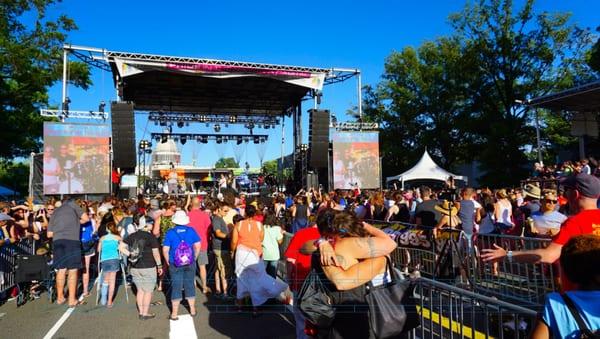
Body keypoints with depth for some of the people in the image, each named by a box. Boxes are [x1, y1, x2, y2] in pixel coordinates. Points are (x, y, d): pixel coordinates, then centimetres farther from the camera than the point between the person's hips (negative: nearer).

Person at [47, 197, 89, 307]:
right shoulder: (72, 204, 14)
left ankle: (60, 297, 23)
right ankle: (72, 299, 2)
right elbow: (86, 219, 7)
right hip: (72, 240, -4)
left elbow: (49, 234, 19)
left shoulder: (55, 212, 25)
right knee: (73, 270, 0)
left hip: (57, 240, 5)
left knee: (61, 269, 13)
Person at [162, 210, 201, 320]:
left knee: (176, 287, 6)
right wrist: (194, 258, 10)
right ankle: (192, 310, 24)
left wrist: (168, 261, 6)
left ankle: (174, 314, 12)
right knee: (190, 285, 13)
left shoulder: (170, 232, -7)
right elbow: (197, 246, -2)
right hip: (190, 263, 2)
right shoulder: (191, 230, -3)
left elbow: (165, 250, -8)